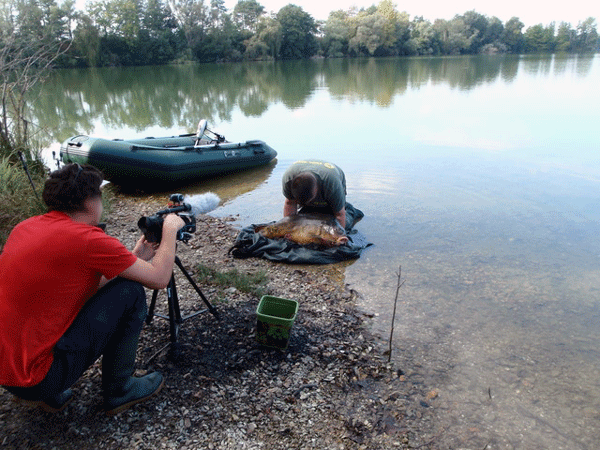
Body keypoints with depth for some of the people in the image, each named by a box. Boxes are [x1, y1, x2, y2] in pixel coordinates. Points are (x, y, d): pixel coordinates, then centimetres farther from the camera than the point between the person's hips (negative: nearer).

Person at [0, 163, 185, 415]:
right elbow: (159, 278, -12)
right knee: (130, 293, -5)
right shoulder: (85, 238, -20)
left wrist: (137, 257, 15)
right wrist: (170, 229, 3)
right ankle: (119, 390, 12)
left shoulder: (26, 227, 6)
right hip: (35, 376, -9)